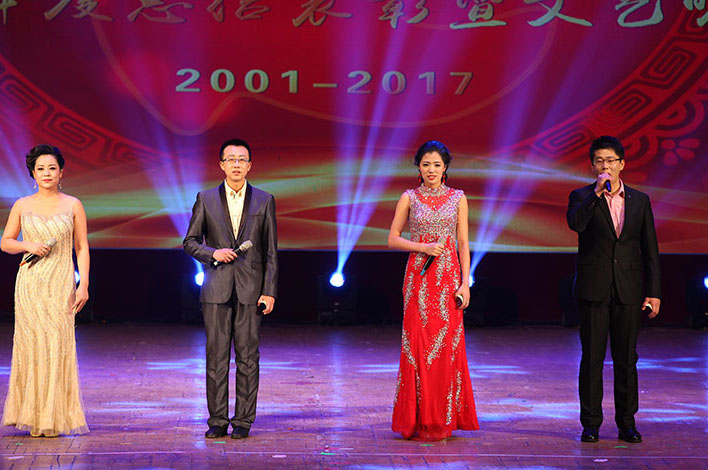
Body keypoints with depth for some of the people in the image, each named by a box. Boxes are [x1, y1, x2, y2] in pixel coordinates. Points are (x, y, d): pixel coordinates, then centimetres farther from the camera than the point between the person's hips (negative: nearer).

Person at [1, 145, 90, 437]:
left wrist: (83, 285, -2)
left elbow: (82, 248, 6)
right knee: (31, 344, -3)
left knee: (57, 345, -5)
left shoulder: (72, 205, 5)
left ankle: (53, 417, 2)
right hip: (30, 284, 1)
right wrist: (27, 245, -7)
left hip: (60, 284, -1)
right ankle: (32, 416, 5)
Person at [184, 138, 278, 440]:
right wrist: (213, 253, -10)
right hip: (216, 289, 1)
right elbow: (190, 241, 10)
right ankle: (217, 420, 8)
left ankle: (243, 421, 7)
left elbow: (271, 251, 5)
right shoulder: (206, 199, 7)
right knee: (216, 357, 1)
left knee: (247, 357, 1)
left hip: (250, 289, 0)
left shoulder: (264, 201, 6)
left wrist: (269, 291, -2)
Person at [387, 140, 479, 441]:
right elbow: (393, 238, 5)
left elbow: (463, 243, 6)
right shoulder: (409, 198, 6)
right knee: (418, 344, -4)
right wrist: (423, 247, -10)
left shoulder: (457, 198, 7)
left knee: (447, 343, -1)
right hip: (419, 277, -1)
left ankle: (443, 419, 8)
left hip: (448, 277, 1)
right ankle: (419, 419, 4)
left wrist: (465, 283, -2)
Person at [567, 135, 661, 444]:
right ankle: (590, 424, 9)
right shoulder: (582, 197, 3)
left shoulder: (639, 201, 9)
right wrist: (597, 193, -24)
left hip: (628, 291, 2)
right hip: (593, 290, -2)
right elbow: (575, 223, -20)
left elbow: (650, 250, 9)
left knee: (626, 359, 5)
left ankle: (627, 423, 14)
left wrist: (654, 292, 3)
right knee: (592, 358, 2)